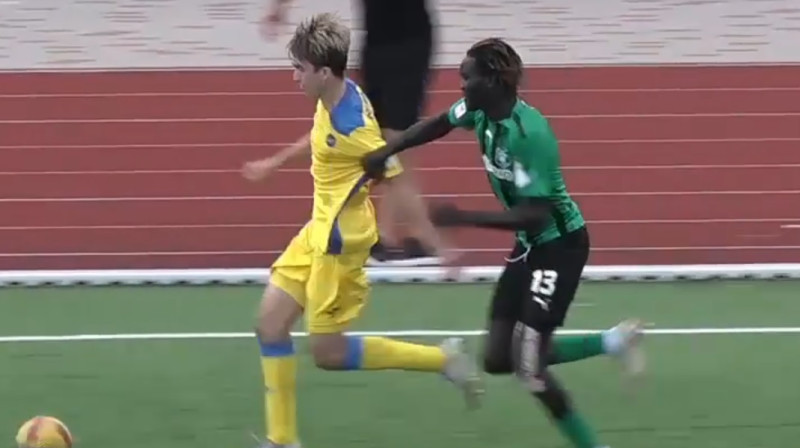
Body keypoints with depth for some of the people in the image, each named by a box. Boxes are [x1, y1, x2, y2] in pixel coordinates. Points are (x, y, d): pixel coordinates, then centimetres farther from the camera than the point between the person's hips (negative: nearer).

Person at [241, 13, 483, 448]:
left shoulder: (353, 126, -27)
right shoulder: (335, 99, -2)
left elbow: (397, 185, -23)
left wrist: (436, 244, -19)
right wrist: (272, 163, 32)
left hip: (339, 241, -9)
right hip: (320, 232, 9)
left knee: (328, 352, 0)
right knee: (270, 321, 8)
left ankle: (443, 359, 10)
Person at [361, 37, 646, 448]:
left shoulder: (529, 133, -30)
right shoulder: (481, 111, -5)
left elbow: (534, 214, -31)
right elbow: (438, 124, 15)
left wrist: (465, 218, -32)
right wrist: (387, 152, 1)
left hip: (560, 246, -9)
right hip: (528, 245, 9)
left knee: (528, 366, -9)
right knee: (498, 360, 8)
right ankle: (613, 342, 20)